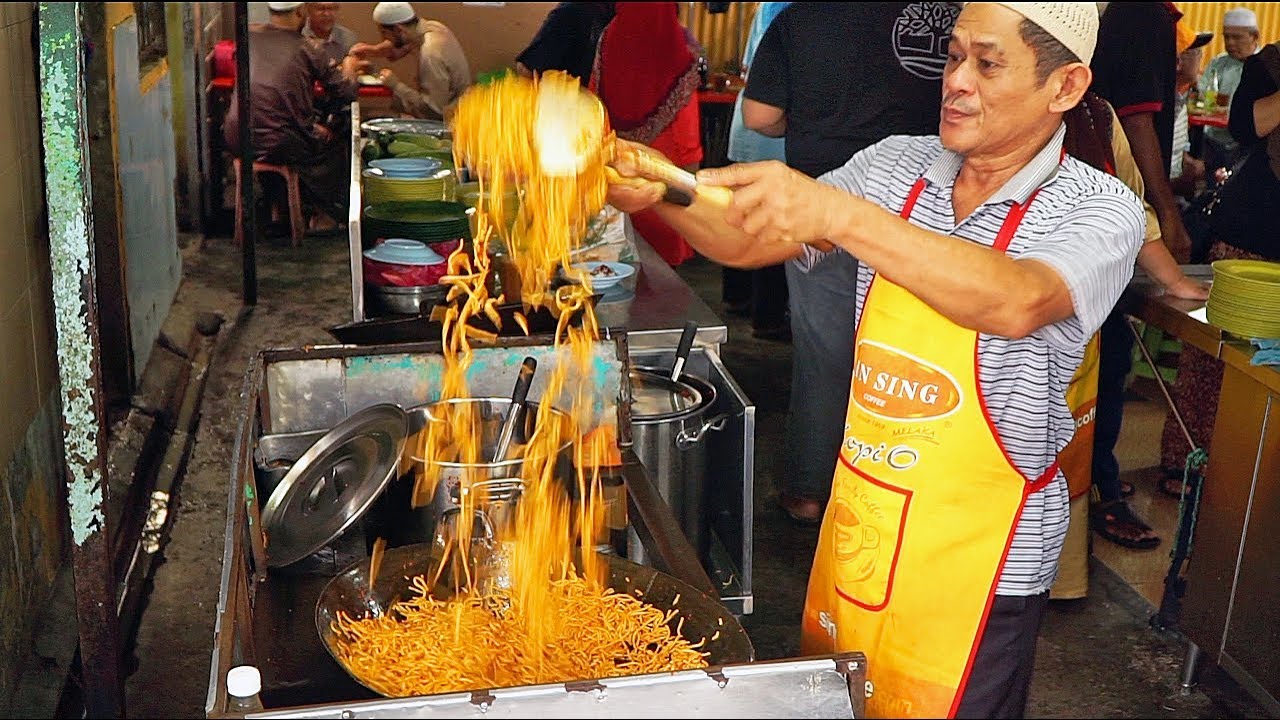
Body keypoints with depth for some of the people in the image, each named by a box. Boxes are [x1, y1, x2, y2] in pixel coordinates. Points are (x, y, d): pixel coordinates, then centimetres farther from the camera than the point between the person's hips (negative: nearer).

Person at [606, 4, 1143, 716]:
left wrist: (839, 213, -44)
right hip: (858, 514, 5)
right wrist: (659, 192, -26)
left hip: (978, 557, -4)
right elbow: (749, 242, -6)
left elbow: (1016, 303, -36)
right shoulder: (897, 165, -1)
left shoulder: (1102, 209, -15)